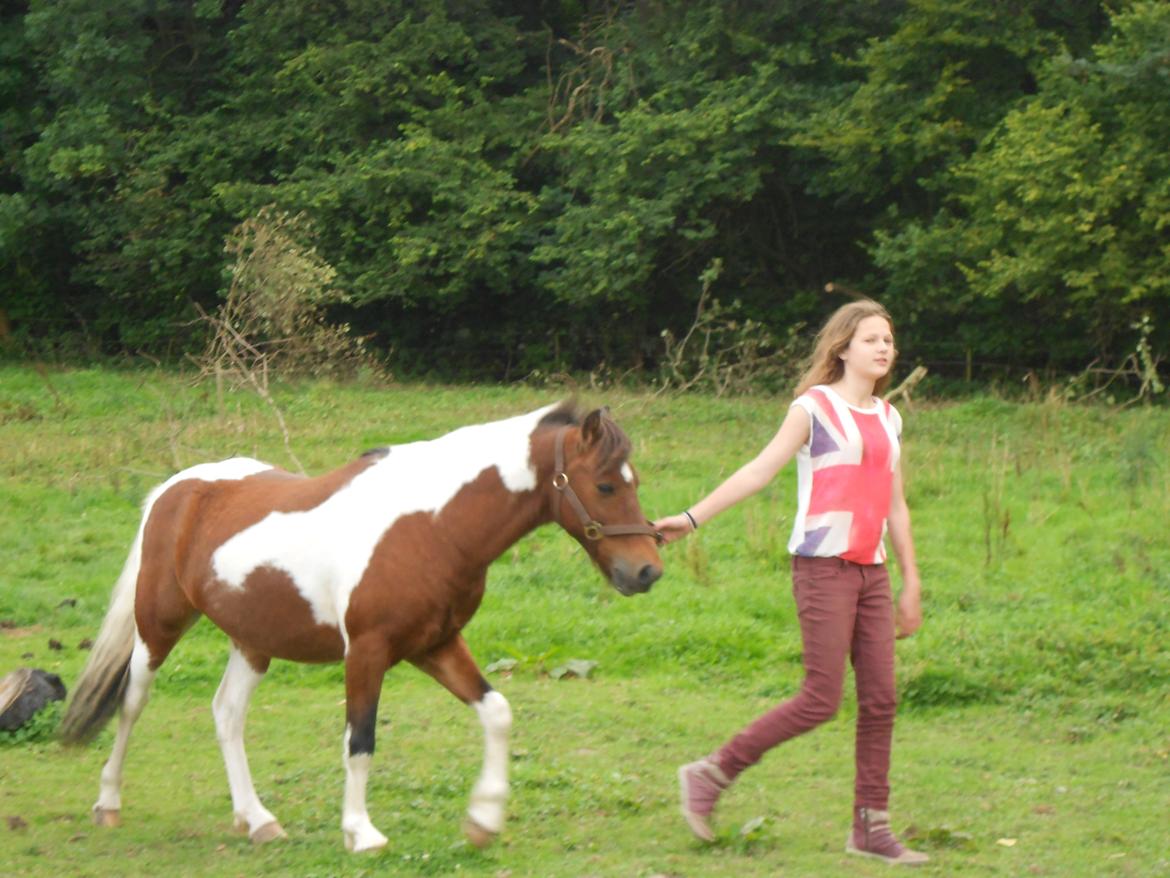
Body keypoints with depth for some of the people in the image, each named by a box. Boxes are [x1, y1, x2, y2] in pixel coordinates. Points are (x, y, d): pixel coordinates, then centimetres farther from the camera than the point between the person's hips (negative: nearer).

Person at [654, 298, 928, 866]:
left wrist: (911, 582, 18)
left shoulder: (888, 419, 16)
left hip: (872, 572, 6)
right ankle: (712, 774, 2)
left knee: (880, 699, 2)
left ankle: (870, 826, 9)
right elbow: (758, 472, -6)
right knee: (820, 701, -10)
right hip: (822, 566, -6)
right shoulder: (814, 408, -3)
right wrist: (693, 518, -14)